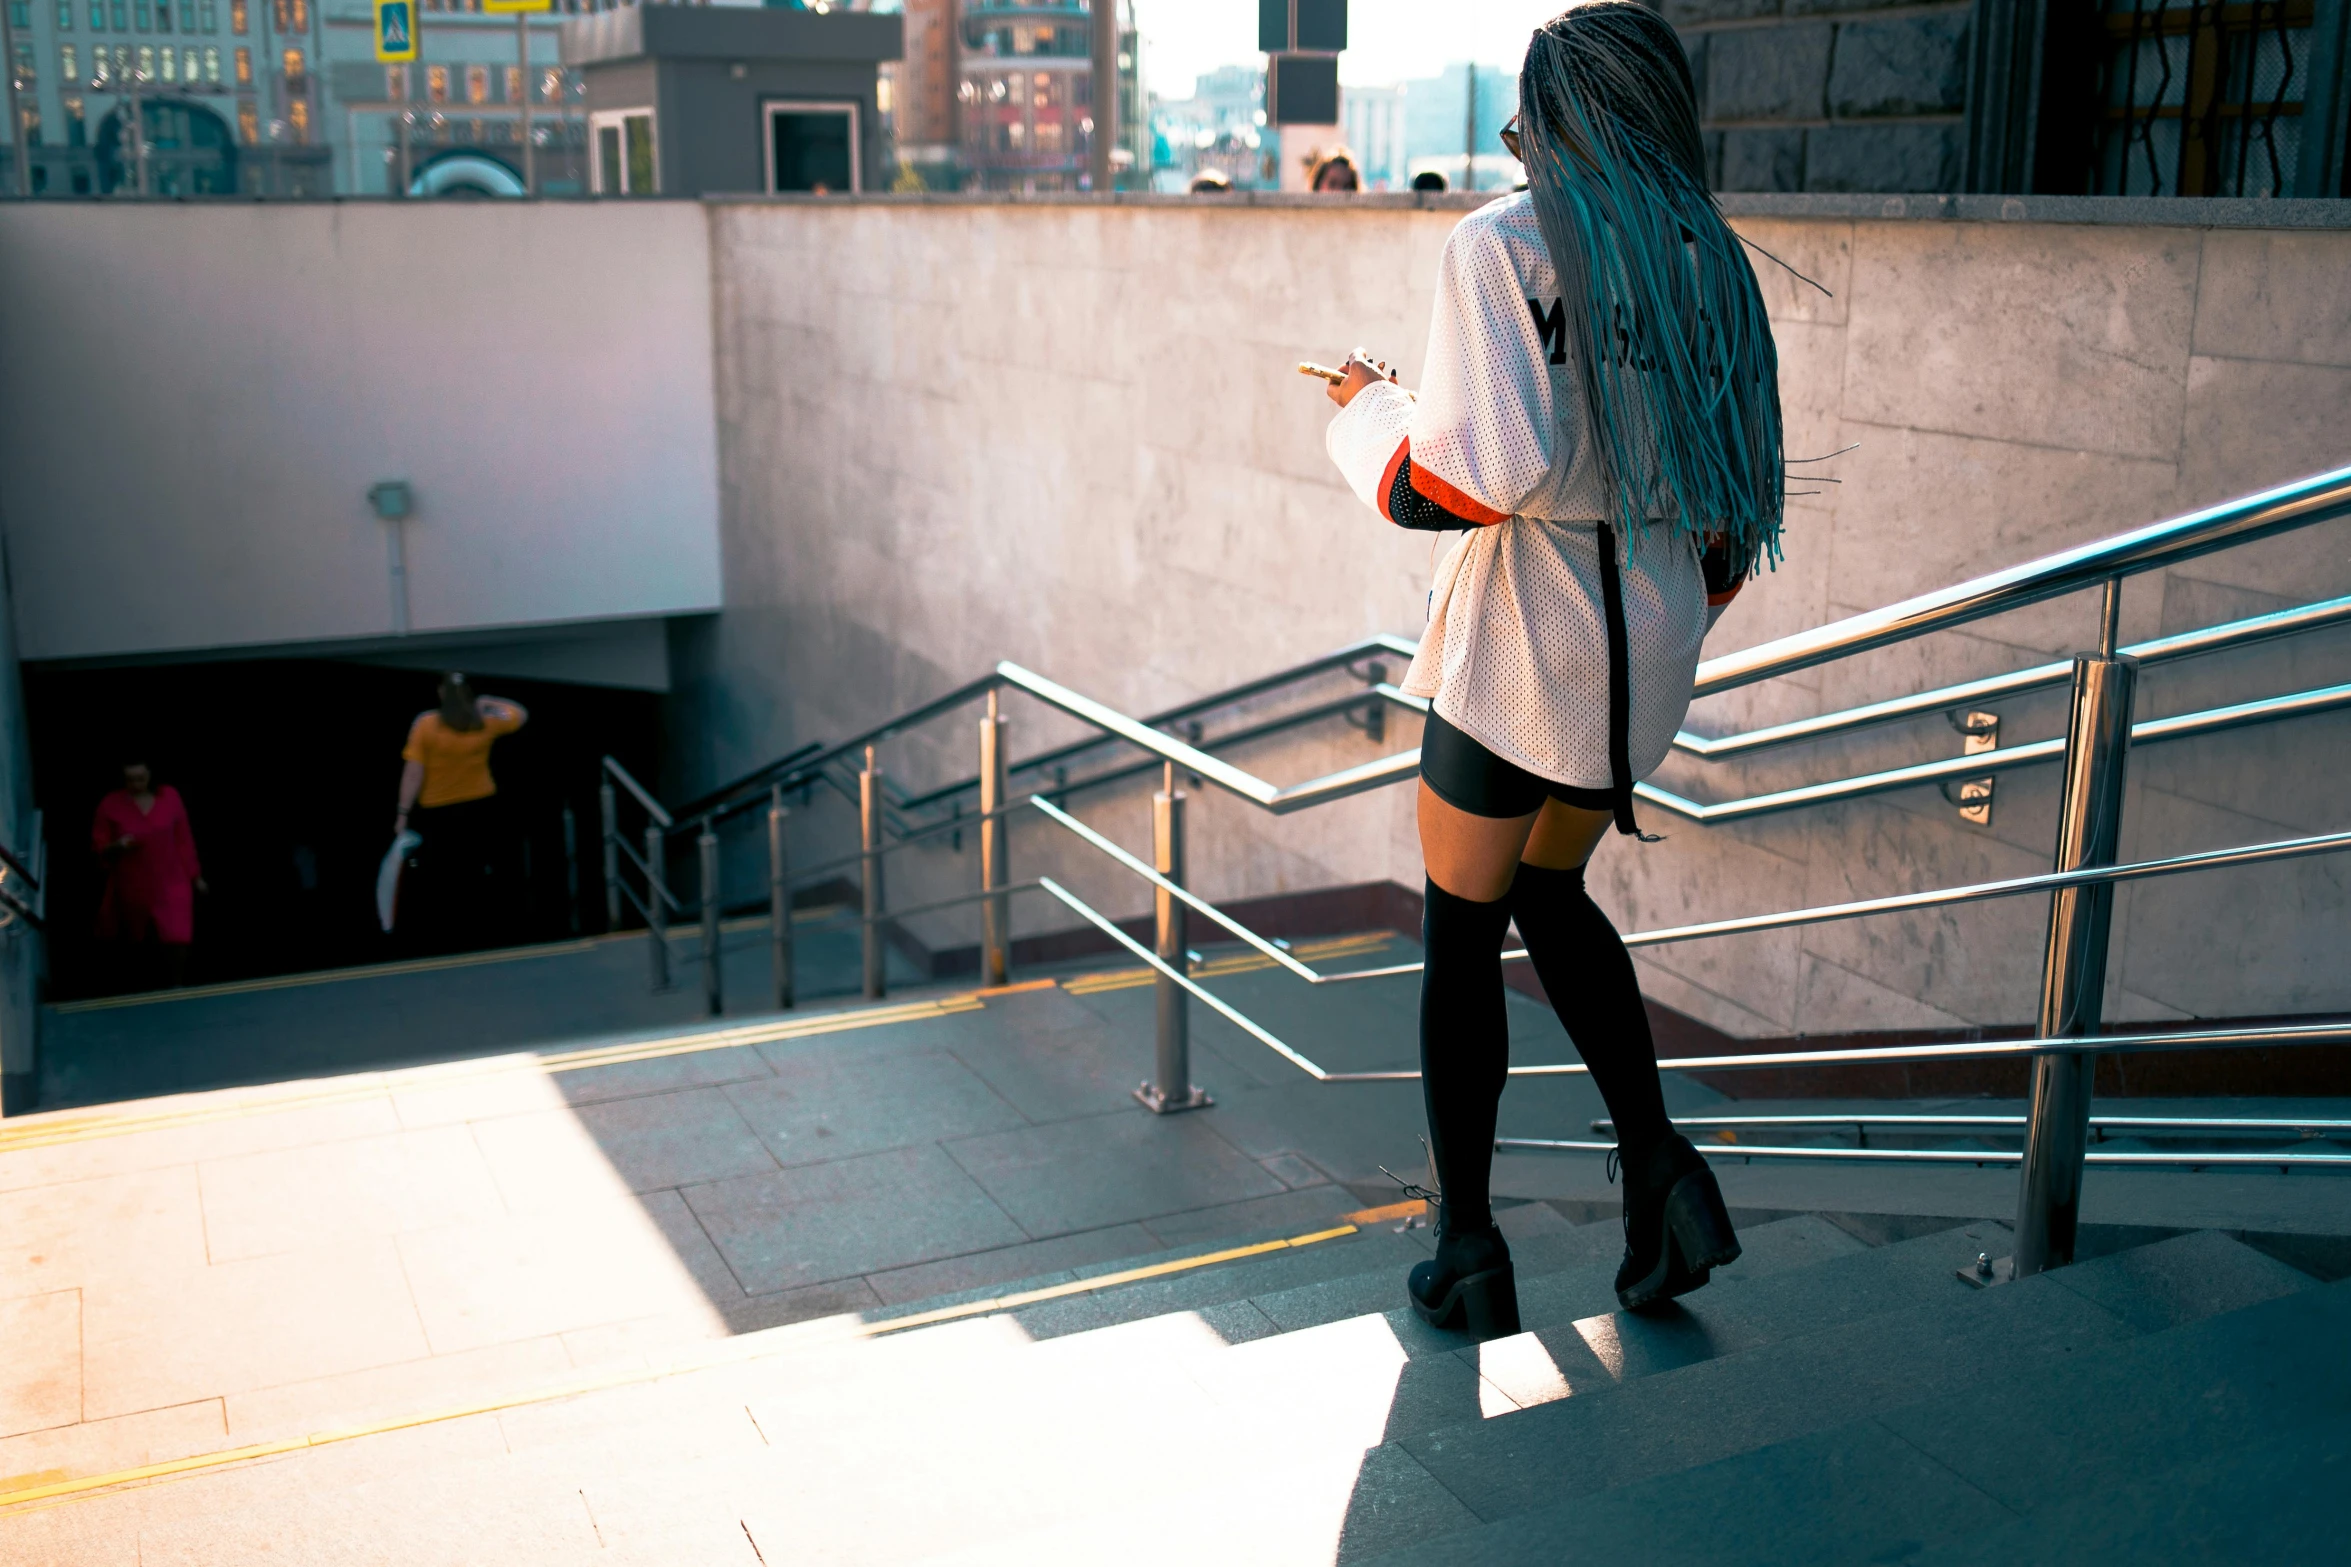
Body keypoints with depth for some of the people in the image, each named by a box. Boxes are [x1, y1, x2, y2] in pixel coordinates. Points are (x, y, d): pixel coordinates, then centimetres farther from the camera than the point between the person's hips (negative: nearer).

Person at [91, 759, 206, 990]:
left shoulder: (169, 797, -2)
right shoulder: (110, 806, -6)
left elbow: (184, 839, 5)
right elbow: (98, 848, -1)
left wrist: (195, 875, 8)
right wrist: (116, 847, -23)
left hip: (170, 887, 0)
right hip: (131, 891, 0)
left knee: (176, 942, -11)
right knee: (133, 946, 14)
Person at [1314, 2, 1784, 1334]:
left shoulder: (1505, 249, -12)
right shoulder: (1713, 268, 8)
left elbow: (1476, 479, -22)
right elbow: (1742, 502, 10)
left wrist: (1372, 416, -3)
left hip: (1518, 650, -6)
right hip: (1647, 653, 6)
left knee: (1461, 936, 10)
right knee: (1551, 896, 26)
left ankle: (1468, 1252, 18)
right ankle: (1659, 1165, 16)